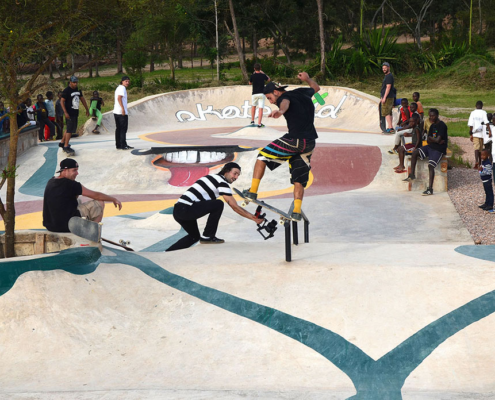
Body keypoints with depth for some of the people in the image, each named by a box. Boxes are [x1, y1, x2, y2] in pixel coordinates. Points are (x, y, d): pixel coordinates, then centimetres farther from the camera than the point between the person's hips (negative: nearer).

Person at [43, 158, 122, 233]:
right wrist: (114, 199, 5)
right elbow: (96, 195, -7)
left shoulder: (51, 182, 8)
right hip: (67, 226, -9)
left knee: (77, 201, 33)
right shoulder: (70, 184, -16)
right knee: (100, 203, 1)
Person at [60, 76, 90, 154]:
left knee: (69, 129, 16)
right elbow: (62, 101, -13)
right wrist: (65, 112, -21)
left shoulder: (78, 90, 12)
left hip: (75, 113, 8)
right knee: (70, 129, -9)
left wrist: (87, 109, 22)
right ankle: (66, 146, -4)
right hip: (69, 114, -8)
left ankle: (62, 142, 29)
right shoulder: (66, 91, -11)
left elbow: (82, 99, 22)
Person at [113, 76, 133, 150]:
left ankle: (118, 145, 13)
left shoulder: (119, 88, 22)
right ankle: (123, 145, -7)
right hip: (122, 113, -10)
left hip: (117, 112, 10)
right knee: (123, 129, -7)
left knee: (118, 129, 11)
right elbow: (119, 98, -22)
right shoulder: (122, 88, -9)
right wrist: (123, 108, -27)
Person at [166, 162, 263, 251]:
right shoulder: (222, 182, -6)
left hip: (177, 210, 10)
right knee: (218, 204, -9)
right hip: (186, 210, -10)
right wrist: (254, 218, -1)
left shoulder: (212, 177, 22)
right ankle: (207, 237, -4)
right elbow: (235, 207, -7)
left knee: (194, 237, 24)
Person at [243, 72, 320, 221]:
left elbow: (286, 103, -32)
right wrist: (307, 79, 54)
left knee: (262, 156, 7)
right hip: (310, 143, 7)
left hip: (294, 140, -7)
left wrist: (280, 111, -53)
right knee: (299, 179, 12)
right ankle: (296, 211, 1)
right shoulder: (302, 92, 16)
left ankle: (253, 191, 3)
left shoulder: (284, 97, -5)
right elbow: (316, 88, 38)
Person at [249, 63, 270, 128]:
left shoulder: (253, 76, -4)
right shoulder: (263, 75, -2)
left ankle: (252, 121, 21)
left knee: (253, 106, 22)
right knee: (261, 108, -4)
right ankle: (259, 123, -11)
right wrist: (263, 73, 27)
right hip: (261, 93, -1)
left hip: (255, 93, 1)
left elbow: (250, 83, 16)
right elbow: (268, 79, 20)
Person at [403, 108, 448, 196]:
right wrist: (436, 141, -13)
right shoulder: (432, 126, 13)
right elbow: (428, 140, 7)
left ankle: (430, 189, -25)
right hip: (431, 147, 8)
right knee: (415, 152, -8)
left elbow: (438, 140, -23)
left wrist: (430, 138, -4)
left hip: (439, 149, -8)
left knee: (430, 165, -24)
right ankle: (412, 175, -2)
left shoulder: (442, 125, -13)